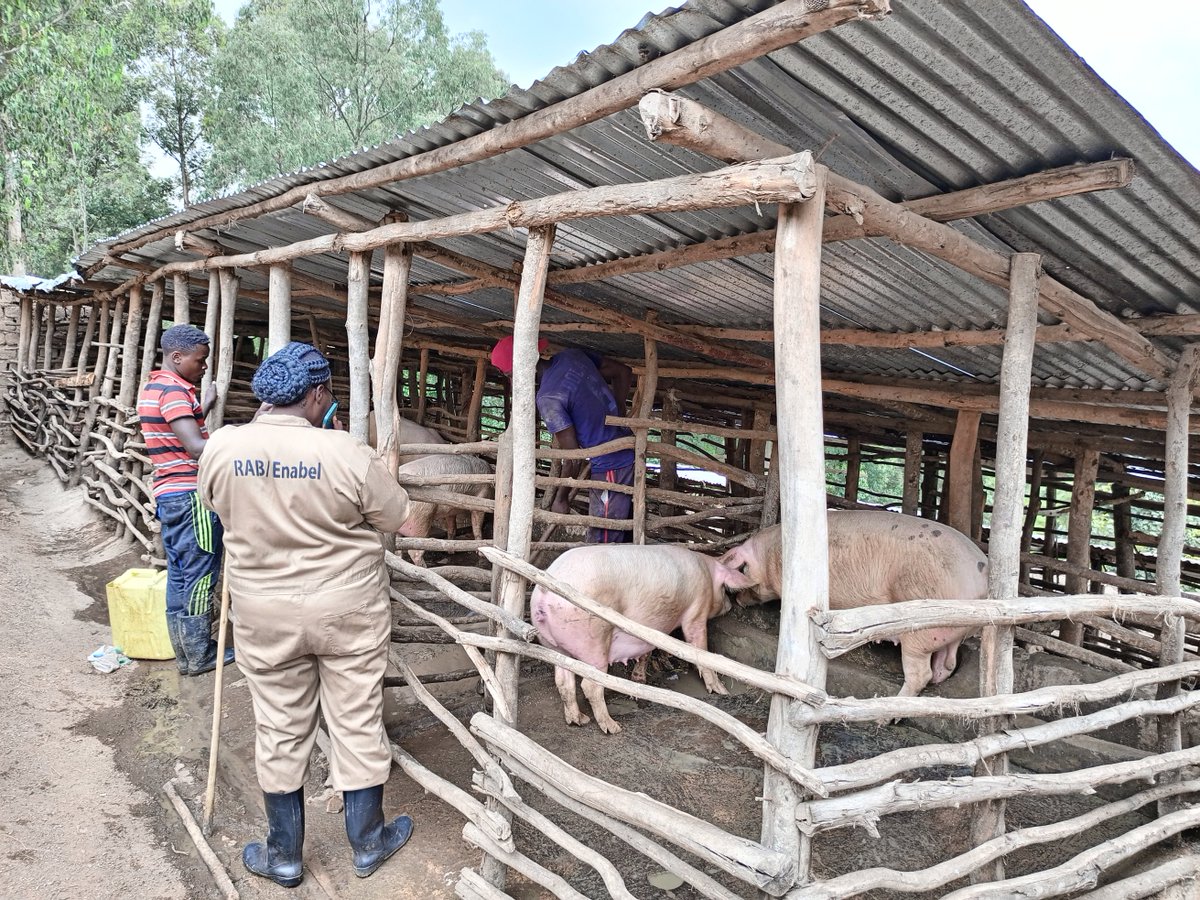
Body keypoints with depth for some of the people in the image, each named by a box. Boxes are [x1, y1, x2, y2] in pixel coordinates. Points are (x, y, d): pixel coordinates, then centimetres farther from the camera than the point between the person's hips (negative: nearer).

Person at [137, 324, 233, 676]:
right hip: (189, 495, -10)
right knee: (199, 575, -2)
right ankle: (200, 656, 5)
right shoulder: (173, 390, -16)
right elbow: (196, 448, -26)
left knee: (180, 575, 12)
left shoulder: (154, 387, 16)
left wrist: (207, 404, 22)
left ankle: (185, 653, 19)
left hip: (169, 493, 10)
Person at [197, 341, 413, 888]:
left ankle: (283, 857, 34)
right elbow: (398, 517, -5)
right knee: (358, 725, 14)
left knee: (280, 733, 17)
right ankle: (368, 844, 32)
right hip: (350, 612, -2)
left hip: (265, 617, 3)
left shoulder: (221, 447, -10)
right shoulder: (347, 454, -20)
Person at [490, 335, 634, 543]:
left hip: (610, 469, -9)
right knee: (624, 541, 17)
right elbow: (623, 371, 13)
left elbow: (573, 458, -17)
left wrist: (561, 498, -2)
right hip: (631, 454, 9)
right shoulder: (570, 355, 3)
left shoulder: (548, 398, -20)